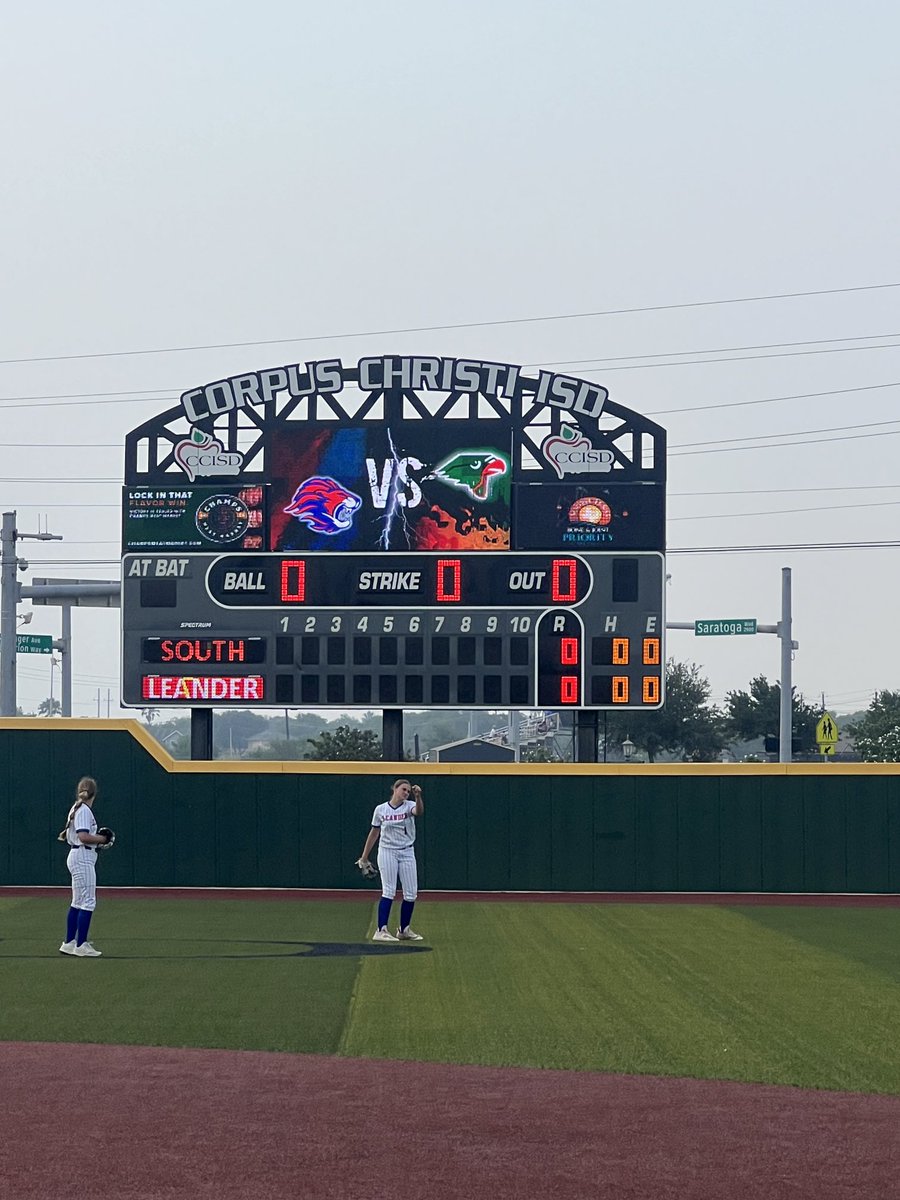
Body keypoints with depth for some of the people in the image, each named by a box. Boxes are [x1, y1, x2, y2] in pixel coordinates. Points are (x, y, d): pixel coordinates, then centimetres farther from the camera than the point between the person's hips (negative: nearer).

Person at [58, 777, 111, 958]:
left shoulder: (76, 809, 14)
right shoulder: (84, 810, -14)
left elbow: (66, 835, 21)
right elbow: (83, 836, -24)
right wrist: (101, 839, -10)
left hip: (76, 857, 10)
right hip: (83, 858, -10)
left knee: (77, 903, 14)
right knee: (88, 902, -9)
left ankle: (69, 943, 16)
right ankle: (81, 946, -9)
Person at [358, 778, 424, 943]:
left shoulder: (409, 806, -1)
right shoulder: (380, 809, 1)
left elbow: (419, 811, -26)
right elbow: (374, 833, 10)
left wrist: (418, 796, -46)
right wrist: (364, 857, 13)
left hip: (407, 853, 2)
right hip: (387, 852, -2)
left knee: (411, 893, 2)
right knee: (389, 892, -11)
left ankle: (404, 930, 17)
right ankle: (381, 931, -12)